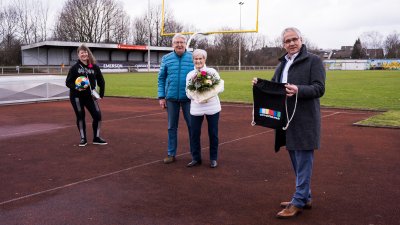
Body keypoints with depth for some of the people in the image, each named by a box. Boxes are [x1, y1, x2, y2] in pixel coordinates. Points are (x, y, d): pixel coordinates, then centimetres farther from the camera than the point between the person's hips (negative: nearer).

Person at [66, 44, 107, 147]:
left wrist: (101, 94, 4)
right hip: (76, 97, -2)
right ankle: (83, 139, 20)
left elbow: (101, 81, 9)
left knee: (98, 115, -4)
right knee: (80, 117, 6)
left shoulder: (94, 67, 1)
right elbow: (68, 82, -5)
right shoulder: (75, 68, -6)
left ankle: (96, 138, 12)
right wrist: (76, 87, -23)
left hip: (90, 96, 2)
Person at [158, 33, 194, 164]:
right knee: (172, 127, 9)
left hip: (188, 98, -2)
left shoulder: (193, 58, -2)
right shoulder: (166, 59, 3)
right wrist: (161, 97, 1)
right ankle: (171, 154, 20)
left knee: (192, 126, 4)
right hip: (171, 98, 2)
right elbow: (161, 78, 6)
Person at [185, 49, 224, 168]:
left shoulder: (212, 72, 1)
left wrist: (211, 92, -18)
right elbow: (188, 93, 4)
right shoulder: (190, 75, 5)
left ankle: (213, 158, 20)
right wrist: (198, 97, -16)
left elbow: (221, 87, 1)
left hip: (212, 108, -1)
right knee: (194, 134, 4)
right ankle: (196, 158, 19)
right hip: (196, 108, 1)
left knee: (213, 134, 6)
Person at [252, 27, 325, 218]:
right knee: (297, 162, 15)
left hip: (305, 120, -8)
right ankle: (305, 197, 28)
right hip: (287, 120, 8)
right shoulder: (282, 64, 17)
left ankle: (298, 202, 6)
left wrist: (298, 90, -30)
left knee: (303, 162, -1)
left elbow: (319, 88, -14)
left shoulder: (313, 60, -6)